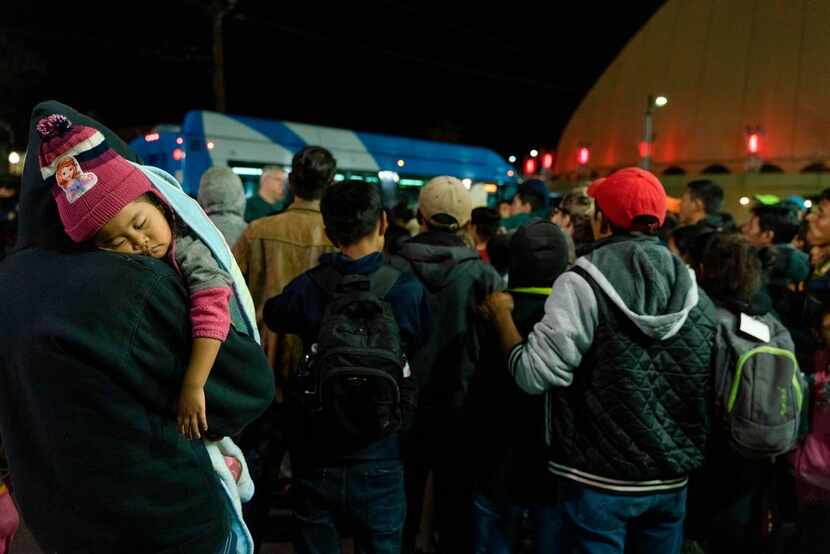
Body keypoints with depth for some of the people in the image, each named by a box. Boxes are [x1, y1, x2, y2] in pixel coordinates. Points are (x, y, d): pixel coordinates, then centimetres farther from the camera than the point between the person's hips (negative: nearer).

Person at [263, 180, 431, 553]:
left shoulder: (306, 288, -12)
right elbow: (425, 354, 0)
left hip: (315, 456, 1)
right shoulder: (408, 288, -15)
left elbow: (272, 316, 10)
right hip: (377, 459, -1)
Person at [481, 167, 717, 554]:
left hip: (601, 479, -5)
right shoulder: (693, 288, 2)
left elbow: (535, 374, -20)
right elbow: (713, 386, 10)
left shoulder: (584, 282, -16)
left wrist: (501, 316, -6)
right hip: (671, 480, 6)